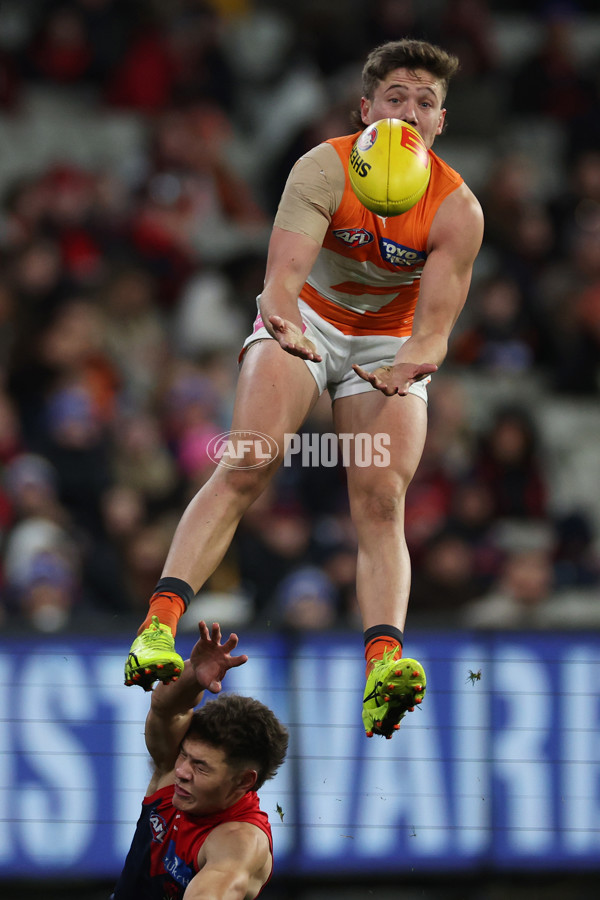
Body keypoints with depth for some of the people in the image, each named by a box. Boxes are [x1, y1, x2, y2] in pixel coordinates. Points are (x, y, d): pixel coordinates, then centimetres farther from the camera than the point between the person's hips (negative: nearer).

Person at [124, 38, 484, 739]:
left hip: (390, 346, 1)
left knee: (381, 499, -20)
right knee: (246, 468, -24)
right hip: (304, 322, -1)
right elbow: (282, 275, -30)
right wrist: (287, 326, -53)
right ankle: (160, 622, -31)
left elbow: (434, 328, -22)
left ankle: (382, 664, -37)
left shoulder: (457, 209, -17)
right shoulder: (325, 169, -20)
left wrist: (410, 364, -46)